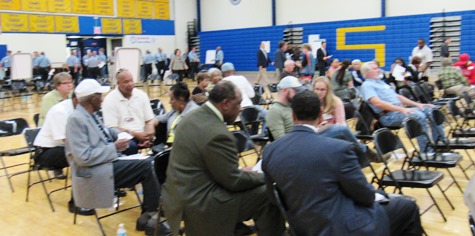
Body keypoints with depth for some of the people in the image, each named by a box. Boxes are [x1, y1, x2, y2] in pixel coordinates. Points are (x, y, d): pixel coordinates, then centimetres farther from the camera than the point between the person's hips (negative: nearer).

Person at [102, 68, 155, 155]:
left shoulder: (142, 95, 8)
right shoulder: (110, 100, -5)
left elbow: (149, 120, 9)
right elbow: (112, 129, -9)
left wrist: (147, 137, -11)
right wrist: (135, 134, -16)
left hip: (141, 135, 4)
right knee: (131, 146, -36)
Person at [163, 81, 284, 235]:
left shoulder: (193, 116, 4)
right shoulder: (218, 133, -24)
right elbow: (234, 181, -16)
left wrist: (240, 171, 13)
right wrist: (264, 177, -1)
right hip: (197, 204, -9)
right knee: (267, 195, -6)